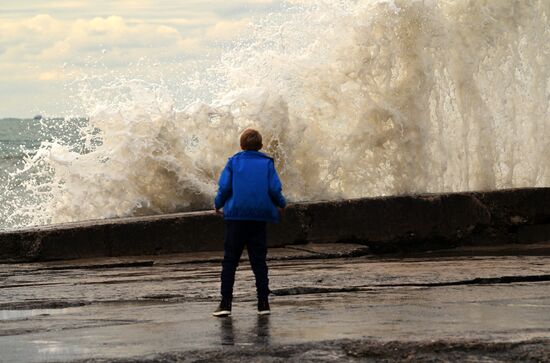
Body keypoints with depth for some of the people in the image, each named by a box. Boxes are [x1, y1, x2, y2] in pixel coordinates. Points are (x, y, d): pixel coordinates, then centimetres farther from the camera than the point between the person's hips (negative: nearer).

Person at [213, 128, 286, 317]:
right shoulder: (267, 163, 3)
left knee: (230, 261, 3)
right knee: (259, 261, 8)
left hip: (236, 216, -1)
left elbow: (224, 188, -5)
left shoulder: (233, 162, 2)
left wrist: (218, 204, 13)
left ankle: (226, 303, -3)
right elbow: (275, 189, -3)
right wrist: (281, 205, 15)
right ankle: (263, 303, 5)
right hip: (259, 217, 1)